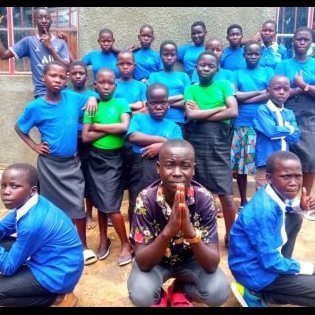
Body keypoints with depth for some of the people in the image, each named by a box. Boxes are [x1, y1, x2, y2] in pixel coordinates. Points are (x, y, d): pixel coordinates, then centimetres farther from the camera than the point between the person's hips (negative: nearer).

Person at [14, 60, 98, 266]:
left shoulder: (72, 97, -4)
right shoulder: (36, 107, -9)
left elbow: (90, 99, 13)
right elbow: (19, 128, 5)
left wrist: (92, 99, -10)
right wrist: (34, 146, -4)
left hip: (72, 162, 2)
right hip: (50, 163, -2)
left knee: (78, 204, 4)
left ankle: (84, 247, 18)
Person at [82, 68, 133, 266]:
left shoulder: (121, 103, -2)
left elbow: (124, 127, -19)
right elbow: (85, 137, -5)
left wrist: (98, 126, -11)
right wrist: (110, 129, -13)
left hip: (113, 158, -3)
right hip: (95, 158, 3)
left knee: (111, 205, -3)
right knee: (100, 202, 12)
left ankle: (125, 243, 15)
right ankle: (104, 240, 30)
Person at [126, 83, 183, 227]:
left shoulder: (174, 127, 14)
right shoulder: (138, 118, 11)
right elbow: (133, 137, -9)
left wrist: (161, 147, -15)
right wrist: (163, 140, -4)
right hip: (140, 169, -1)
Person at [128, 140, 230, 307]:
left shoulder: (204, 199, -24)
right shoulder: (146, 199, -26)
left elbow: (212, 264, -26)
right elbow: (142, 262, -28)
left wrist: (190, 231, -46)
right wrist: (168, 230, -46)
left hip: (191, 260, 1)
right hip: (154, 260, -1)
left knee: (219, 291, -25)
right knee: (140, 294, -29)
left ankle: (180, 290, 7)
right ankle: (159, 295, 8)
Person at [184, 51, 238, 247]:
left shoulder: (224, 85, 7)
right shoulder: (190, 89, 9)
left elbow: (233, 112, -8)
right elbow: (191, 115, -8)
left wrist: (201, 114, -6)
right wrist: (219, 108, -6)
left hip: (219, 146, -1)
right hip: (195, 146, 1)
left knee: (227, 196, 0)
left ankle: (230, 236, 20)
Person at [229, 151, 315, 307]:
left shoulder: (276, 192, -7)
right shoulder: (264, 210, -31)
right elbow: (271, 262, -26)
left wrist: (299, 206, -2)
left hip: (267, 255, 9)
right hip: (256, 270, -9)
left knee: (295, 219, 13)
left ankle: (284, 267, 17)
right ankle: (256, 293, -2)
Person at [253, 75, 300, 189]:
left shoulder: (290, 114, 10)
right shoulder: (262, 110, -8)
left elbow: (295, 137, 0)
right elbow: (271, 131, -20)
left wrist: (278, 130, -10)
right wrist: (288, 129, -5)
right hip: (266, 162, -6)